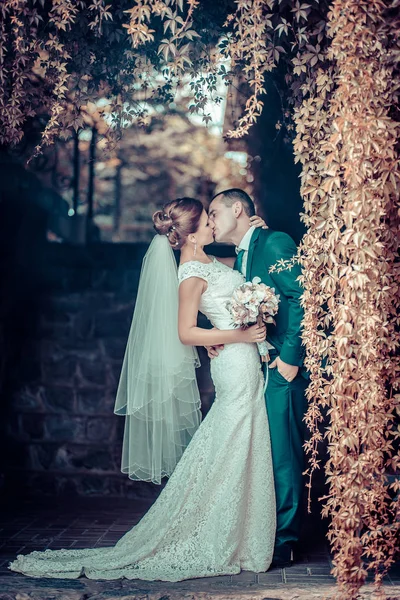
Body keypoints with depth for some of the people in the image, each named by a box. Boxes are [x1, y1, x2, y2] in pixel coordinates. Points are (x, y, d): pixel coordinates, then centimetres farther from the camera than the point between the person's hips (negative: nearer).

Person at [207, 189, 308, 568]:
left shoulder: (275, 242, -7)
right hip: (254, 366, 9)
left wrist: (289, 356, -18)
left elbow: (300, 298, -15)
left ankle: (283, 543, 3)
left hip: (283, 366, -9)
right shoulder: (240, 258, 21)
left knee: (281, 453, -5)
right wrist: (219, 340, 0)